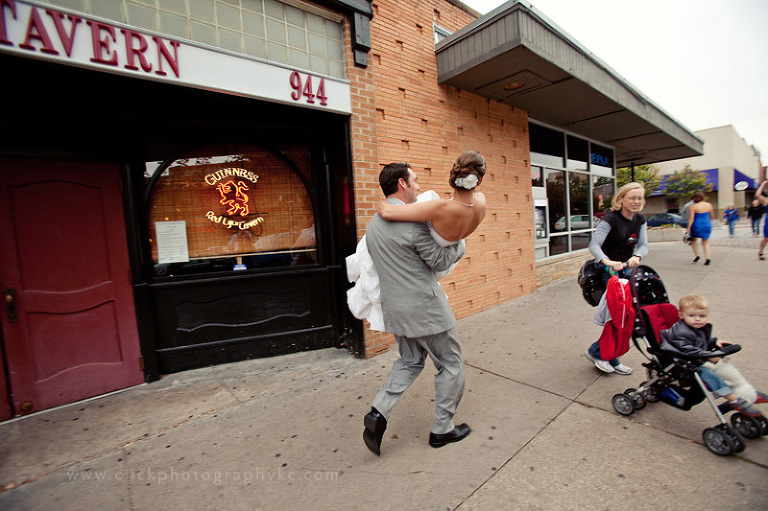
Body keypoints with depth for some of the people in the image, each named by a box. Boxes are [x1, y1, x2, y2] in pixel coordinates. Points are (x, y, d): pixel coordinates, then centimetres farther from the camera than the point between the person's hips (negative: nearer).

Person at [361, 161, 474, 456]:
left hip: (395, 308, 8)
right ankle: (442, 429, 27)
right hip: (425, 308, -8)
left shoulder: (373, 224, 7)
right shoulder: (412, 221, -19)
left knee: (409, 361, 25)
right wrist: (459, 242, 4)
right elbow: (441, 261, -14)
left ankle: (378, 412, 12)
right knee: (451, 365, 13)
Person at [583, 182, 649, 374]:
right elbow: (594, 245, -25)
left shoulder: (640, 221, 7)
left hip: (626, 270, 7)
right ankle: (596, 352, 8)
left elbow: (643, 245, 1)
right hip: (607, 272, -7)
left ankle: (611, 359, 24)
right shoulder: (610, 219, -15)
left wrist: (636, 257, -22)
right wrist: (608, 262, -42)